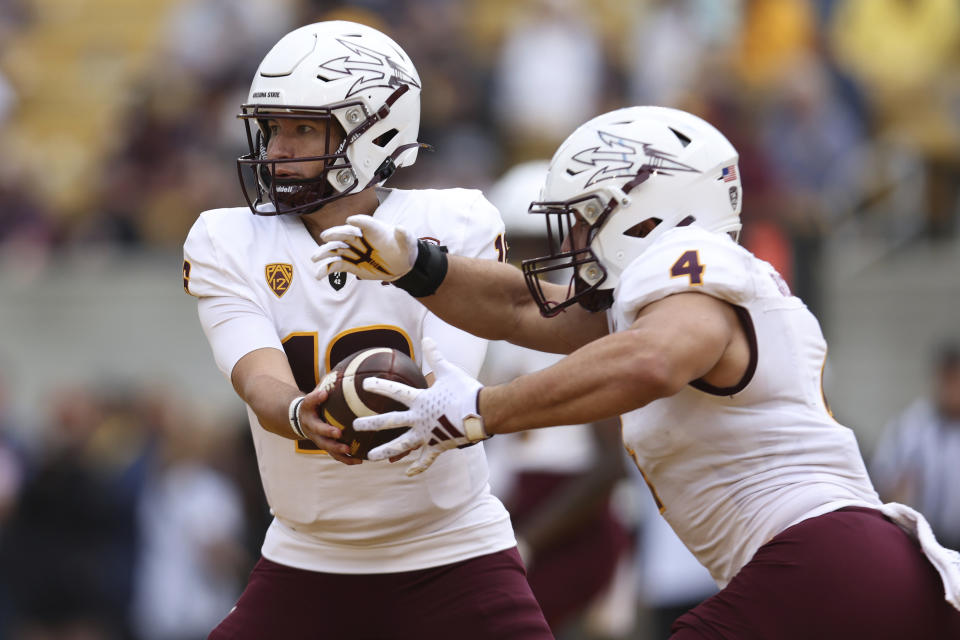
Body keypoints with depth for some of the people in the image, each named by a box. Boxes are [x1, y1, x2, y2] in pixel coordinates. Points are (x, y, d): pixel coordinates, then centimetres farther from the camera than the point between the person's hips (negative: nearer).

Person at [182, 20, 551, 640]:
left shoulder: (454, 229, -8)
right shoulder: (227, 246, -3)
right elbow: (262, 382, -18)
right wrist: (302, 416, -42)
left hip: (451, 559, -2)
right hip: (306, 561, 2)